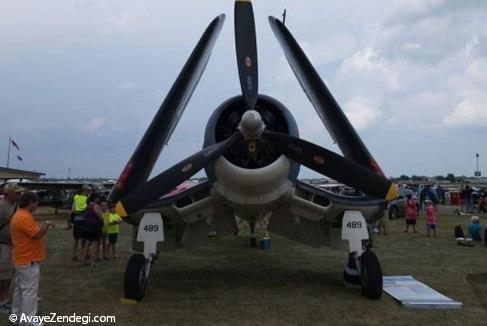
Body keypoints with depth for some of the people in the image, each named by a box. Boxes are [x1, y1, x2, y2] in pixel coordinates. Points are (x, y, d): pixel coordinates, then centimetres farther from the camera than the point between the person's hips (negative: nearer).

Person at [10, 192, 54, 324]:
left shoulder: (19, 215, 11)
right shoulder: (24, 217, -23)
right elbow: (37, 234, -26)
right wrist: (47, 225, -15)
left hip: (21, 259, 11)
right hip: (28, 261, -11)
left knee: (19, 289, 19)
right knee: (29, 291, -2)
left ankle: (17, 316, 30)